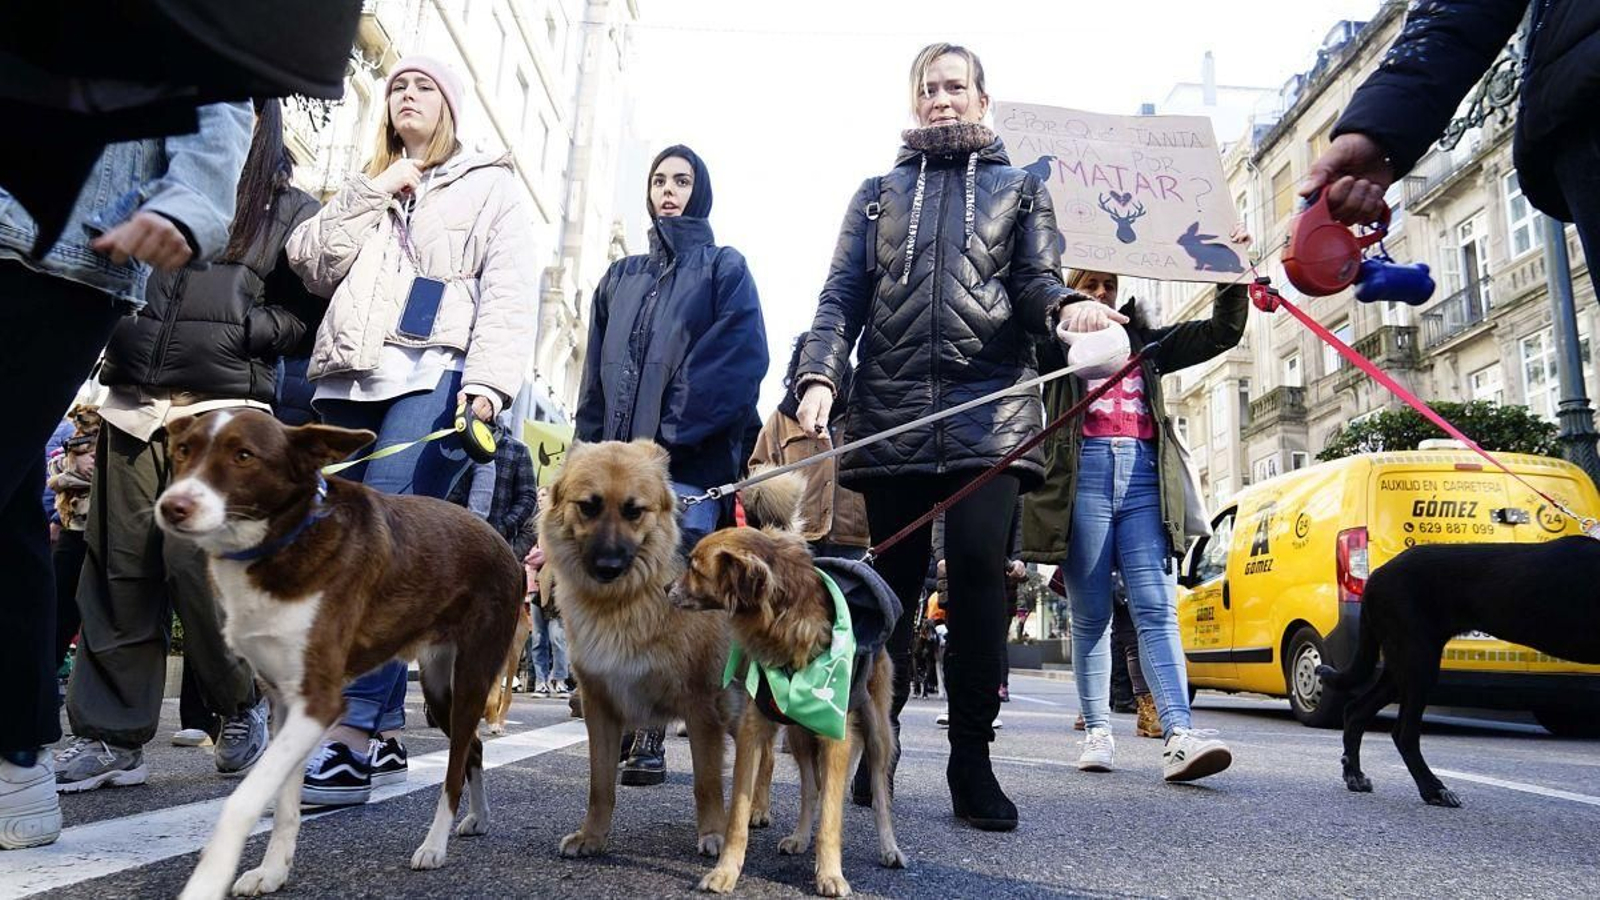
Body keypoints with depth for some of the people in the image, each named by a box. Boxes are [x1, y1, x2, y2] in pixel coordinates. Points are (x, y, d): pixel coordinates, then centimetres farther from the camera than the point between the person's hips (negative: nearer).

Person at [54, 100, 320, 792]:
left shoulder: (292, 210, 8)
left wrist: (242, 330, -12)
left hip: (222, 409, -4)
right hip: (133, 403, 5)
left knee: (194, 563, -12)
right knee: (118, 567, 2)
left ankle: (242, 704, 10)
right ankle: (109, 736, 10)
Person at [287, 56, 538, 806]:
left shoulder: (492, 186, 12)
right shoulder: (365, 190, 28)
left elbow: (508, 292, -4)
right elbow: (314, 265, 13)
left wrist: (489, 378, -19)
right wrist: (370, 195, 4)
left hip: (432, 377, -6)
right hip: (352, 381, 6)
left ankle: (351, 740, -20)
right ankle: (385, 736, 9)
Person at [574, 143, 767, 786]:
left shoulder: (723, 268, 10)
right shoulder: (620, 277, 25)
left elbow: (742, 359, -5)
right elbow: (596, 371, 21)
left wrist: (677, 430, -12)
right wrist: (591, 446, 8)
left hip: (689, 461, -5)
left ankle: (649, 733, -6)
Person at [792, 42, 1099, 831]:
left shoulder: (1019, 188, 20)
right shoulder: (877, 194, 23)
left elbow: (1038, 283, 8)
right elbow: (841, 296, 12)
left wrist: (1067, 308, -17)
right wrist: (820, 376, -7)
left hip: (986, 410, -1)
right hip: (890, 415, 1)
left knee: (978, 569, -14)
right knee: (893, 580, 3)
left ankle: (972, 758, -3)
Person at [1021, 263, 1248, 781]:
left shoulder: (1143, 342, 26)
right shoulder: (1057, 344, 16)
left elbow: (1221, 333, 21)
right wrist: (1068, 311, -29)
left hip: (1144, 475, 2)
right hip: (1084, 473, -2)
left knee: (1157, 610, -10)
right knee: (1091, 616, 1)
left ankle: (1179, 737, -19)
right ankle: (1097, 731, 6)